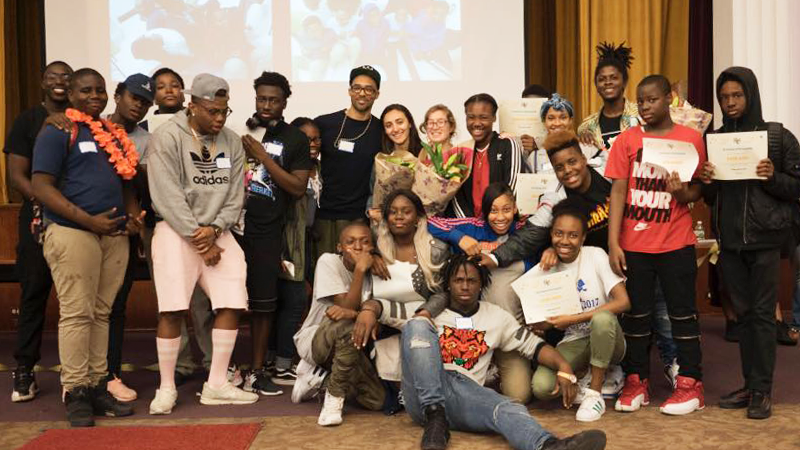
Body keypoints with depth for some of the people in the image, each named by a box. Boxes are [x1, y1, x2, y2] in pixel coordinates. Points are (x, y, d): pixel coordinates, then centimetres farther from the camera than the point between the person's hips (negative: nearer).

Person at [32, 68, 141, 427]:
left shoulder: (115, 134, 18)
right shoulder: (57, 131, -1)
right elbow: (41, 186, -10)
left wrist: (133, 214, 5)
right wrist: (88, 220, -18)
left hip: (115, 236, 6)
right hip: (73, 233, -6)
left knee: (102, 313, 9)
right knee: (77, 313, -5)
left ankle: (97, 386, 16)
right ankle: (75, 393, 2)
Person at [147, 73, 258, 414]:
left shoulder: (231, 142, 7)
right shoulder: (167, 137, -7)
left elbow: (235, 195, 5)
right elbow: (168, 197, -13)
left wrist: (214, 229, -11)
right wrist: (198, 239, -14)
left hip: (217, 232, 5)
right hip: (176, 231, -5)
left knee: (232, 304, -2)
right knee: (173, 309, -9)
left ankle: (217, 385, 8)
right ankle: (166, 388, 6)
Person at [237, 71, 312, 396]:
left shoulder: (295, 139, 6)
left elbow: (298, 188, -4)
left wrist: (263, 157, -8)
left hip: (266, 232, -1)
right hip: (232, 226, 1)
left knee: (262, 304, 3)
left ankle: (257, 371, 13)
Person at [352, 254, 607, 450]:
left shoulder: (497, 317, 21)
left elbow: (534, 346, 15)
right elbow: (380, 306, 9)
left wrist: (564, 368, -4)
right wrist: (368, 311, -16)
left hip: (467, 393, 1)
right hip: (423, 396, 0)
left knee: (509, 409, -32)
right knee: (419, 326, -22)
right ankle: (435, 420, -28)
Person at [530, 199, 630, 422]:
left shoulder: (595, 256, -10)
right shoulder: (545, 268, 0)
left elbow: (623, 302, -20)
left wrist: (574, 319, -23)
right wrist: (540, 324, -21)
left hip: (606, 339, -2)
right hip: (573, 344, 3)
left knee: (602, 318, -38)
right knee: (541, 386, -25)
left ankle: (595, 392, -18)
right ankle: (599, 375, 5)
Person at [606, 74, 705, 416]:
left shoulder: (691, 138, 1)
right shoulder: (627, 140, 2)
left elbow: (697, 189, 5)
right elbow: (618, 191, -2)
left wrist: (683, 192, -19)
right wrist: (613, 242, -9)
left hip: (676, 243, -1)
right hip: (634, 243, 1)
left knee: (682, 312, 6)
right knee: (636, 313, 9)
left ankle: (690, 384, 16)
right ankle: (636, 382, 20)